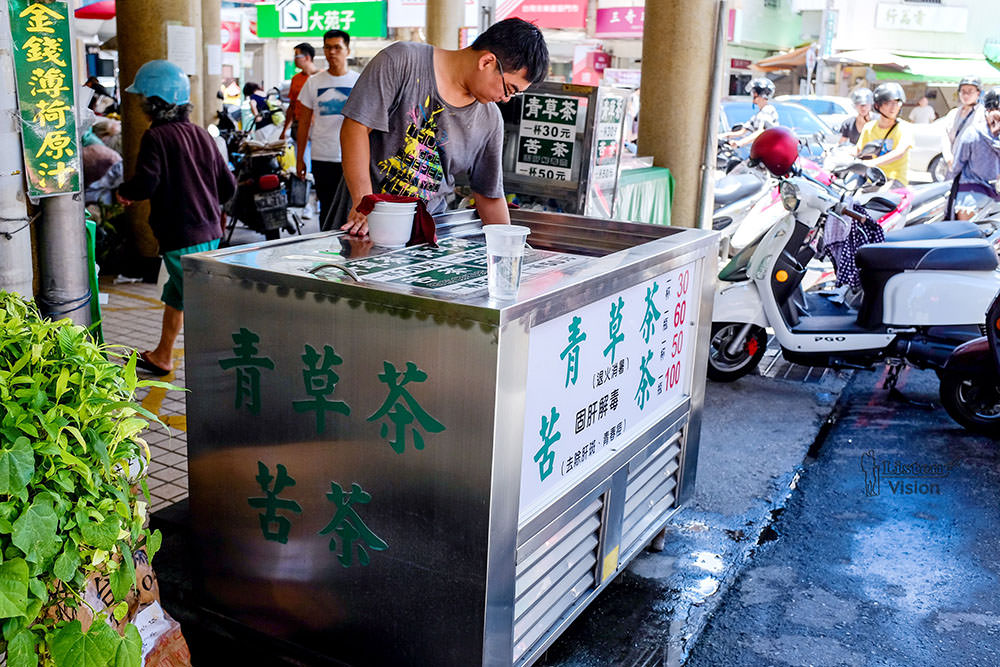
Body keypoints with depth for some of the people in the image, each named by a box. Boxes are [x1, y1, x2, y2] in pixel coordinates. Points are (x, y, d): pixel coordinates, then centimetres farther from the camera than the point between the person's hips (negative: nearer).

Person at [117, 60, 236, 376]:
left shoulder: (156, 137, -11)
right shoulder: (201, 134, 9)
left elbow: (145, 183, -21)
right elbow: (228, 186, 10)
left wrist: (124, 192, 1)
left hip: (181, 234, -8)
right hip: (210, 229, 8)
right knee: (175, 292, 20)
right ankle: (162, 355, 30)